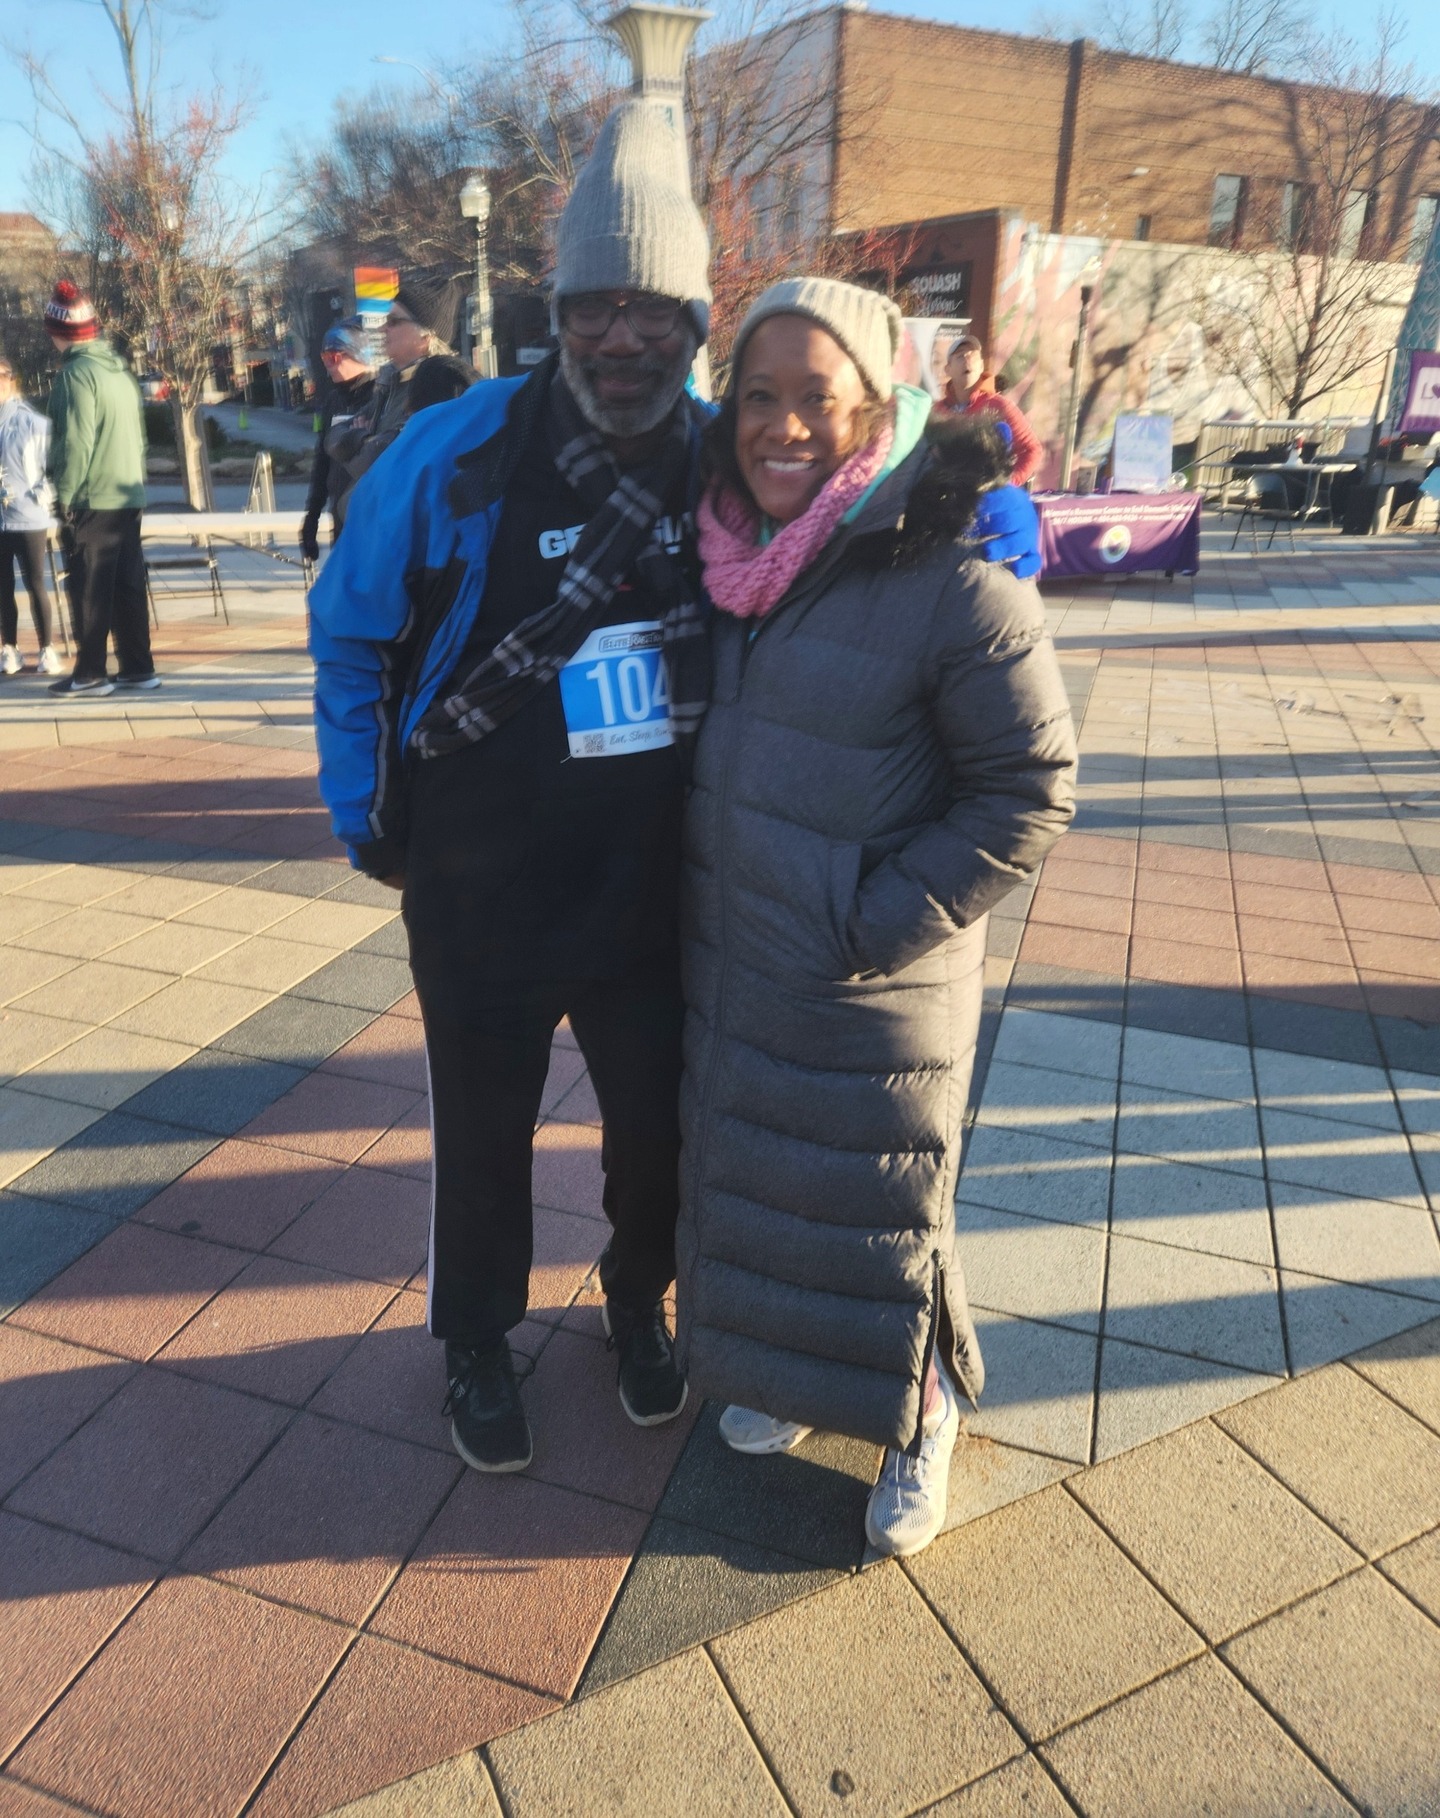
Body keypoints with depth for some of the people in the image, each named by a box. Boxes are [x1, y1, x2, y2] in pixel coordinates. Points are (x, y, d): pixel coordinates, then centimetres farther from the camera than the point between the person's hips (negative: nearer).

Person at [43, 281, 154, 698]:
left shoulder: (76, 373, -12)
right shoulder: (120, 369, 13)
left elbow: (75, 442, -16)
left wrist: (65, 496, -10)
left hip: (92, 502, -8)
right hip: (128, 498, 8)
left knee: (89, 590, -2)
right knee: (128, 586, 10)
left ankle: (90, 673, 3)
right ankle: (138, 668, 13)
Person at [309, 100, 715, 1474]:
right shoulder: (454, 458, -12)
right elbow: (350, 633, -1)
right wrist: (365, 821, 0)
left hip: (660, 892, 2)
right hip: (482, 895, -2)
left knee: (656, 1119, 18)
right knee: (483, 1130, 16)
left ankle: (638, 1304, 47)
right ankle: (476, 1340, 42)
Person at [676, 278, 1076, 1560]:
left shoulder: (956, 582, -20)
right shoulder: (733, 552, 0)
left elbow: (1030, 795, -15)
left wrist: (874, 927, -18)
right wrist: (682, 898, 8)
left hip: (872, 999, -6)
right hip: (728, 968, 6)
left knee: (879, 1215, 11)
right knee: (750, 1181, 21)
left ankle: (923, 1419, 40)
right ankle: (788, 1371, 48)